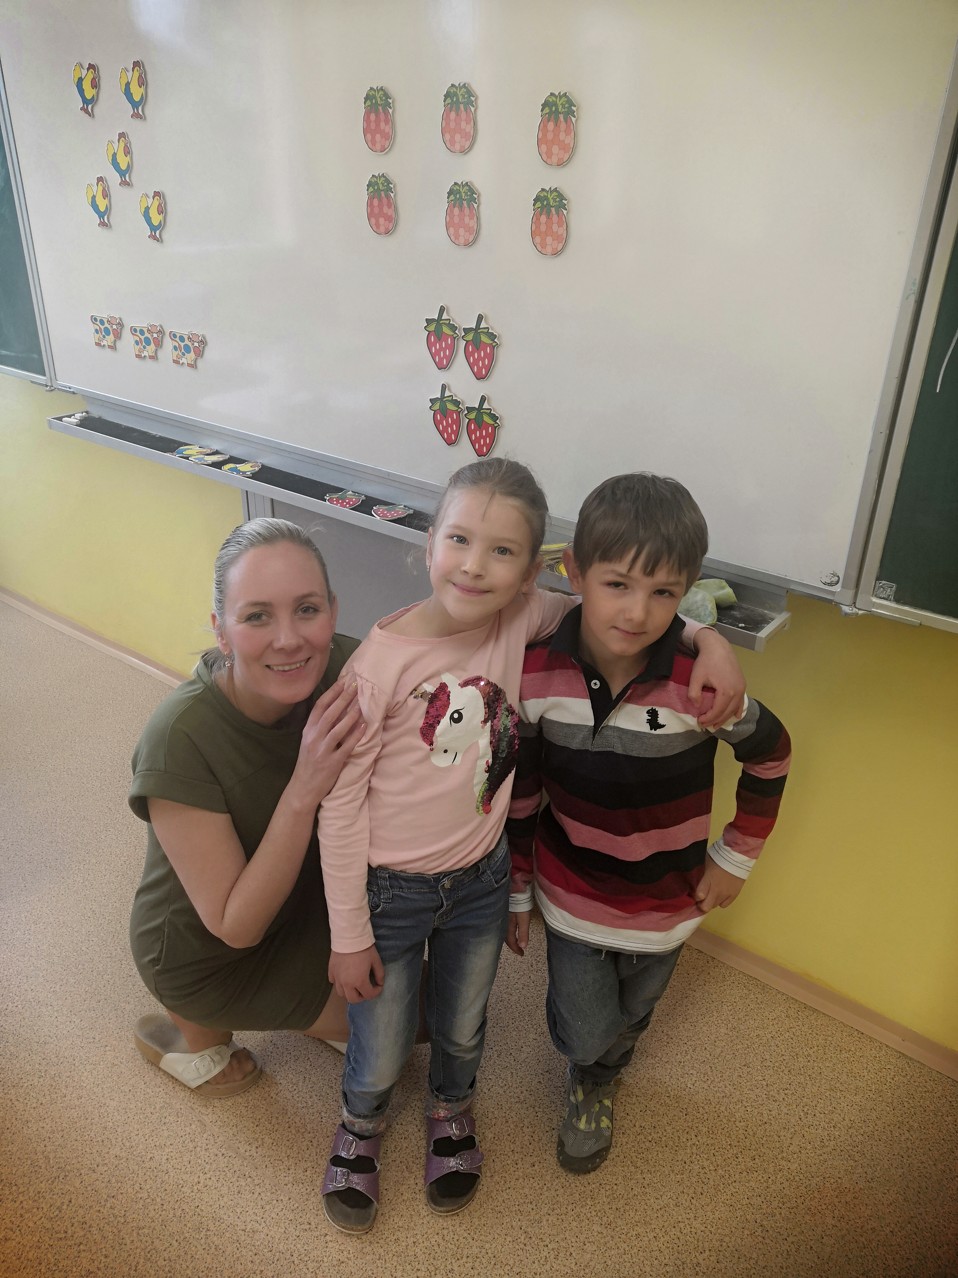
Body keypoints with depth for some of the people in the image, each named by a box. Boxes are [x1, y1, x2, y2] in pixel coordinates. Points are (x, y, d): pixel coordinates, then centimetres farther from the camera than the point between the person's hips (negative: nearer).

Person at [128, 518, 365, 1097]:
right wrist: (304, 790, -41)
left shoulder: (346, 665, -23)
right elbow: (235, 926, -29)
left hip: (307, 895, 5)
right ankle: (196, 1030, 13)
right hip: (206, 952, -5)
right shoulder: (180, 739, -35)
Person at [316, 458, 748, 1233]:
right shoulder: (381, 661, -26)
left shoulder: (522, 619, -16)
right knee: (380, 1052, 18)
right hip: (390, 888, -3)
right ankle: (361, 1126, 55)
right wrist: (349, 935, -10)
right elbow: (341, 804, -17)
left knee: (462, 1028, 26)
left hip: (481, 879, 3)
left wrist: (705, 636, -15)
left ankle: (452, 1112, 61)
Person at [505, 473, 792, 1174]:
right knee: (583, 1032, 13)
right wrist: (516, 890, 2)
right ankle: (588, 1068, 52)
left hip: (665, 903, 1)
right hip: (573, 896, 0)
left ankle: (597, 1080, 61)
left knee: (630, 1018, 25)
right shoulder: (537, 669, -21)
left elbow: (771, 755, -7)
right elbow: (520, 792, -8)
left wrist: (736, 856, -2)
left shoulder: (701, 681, -27)